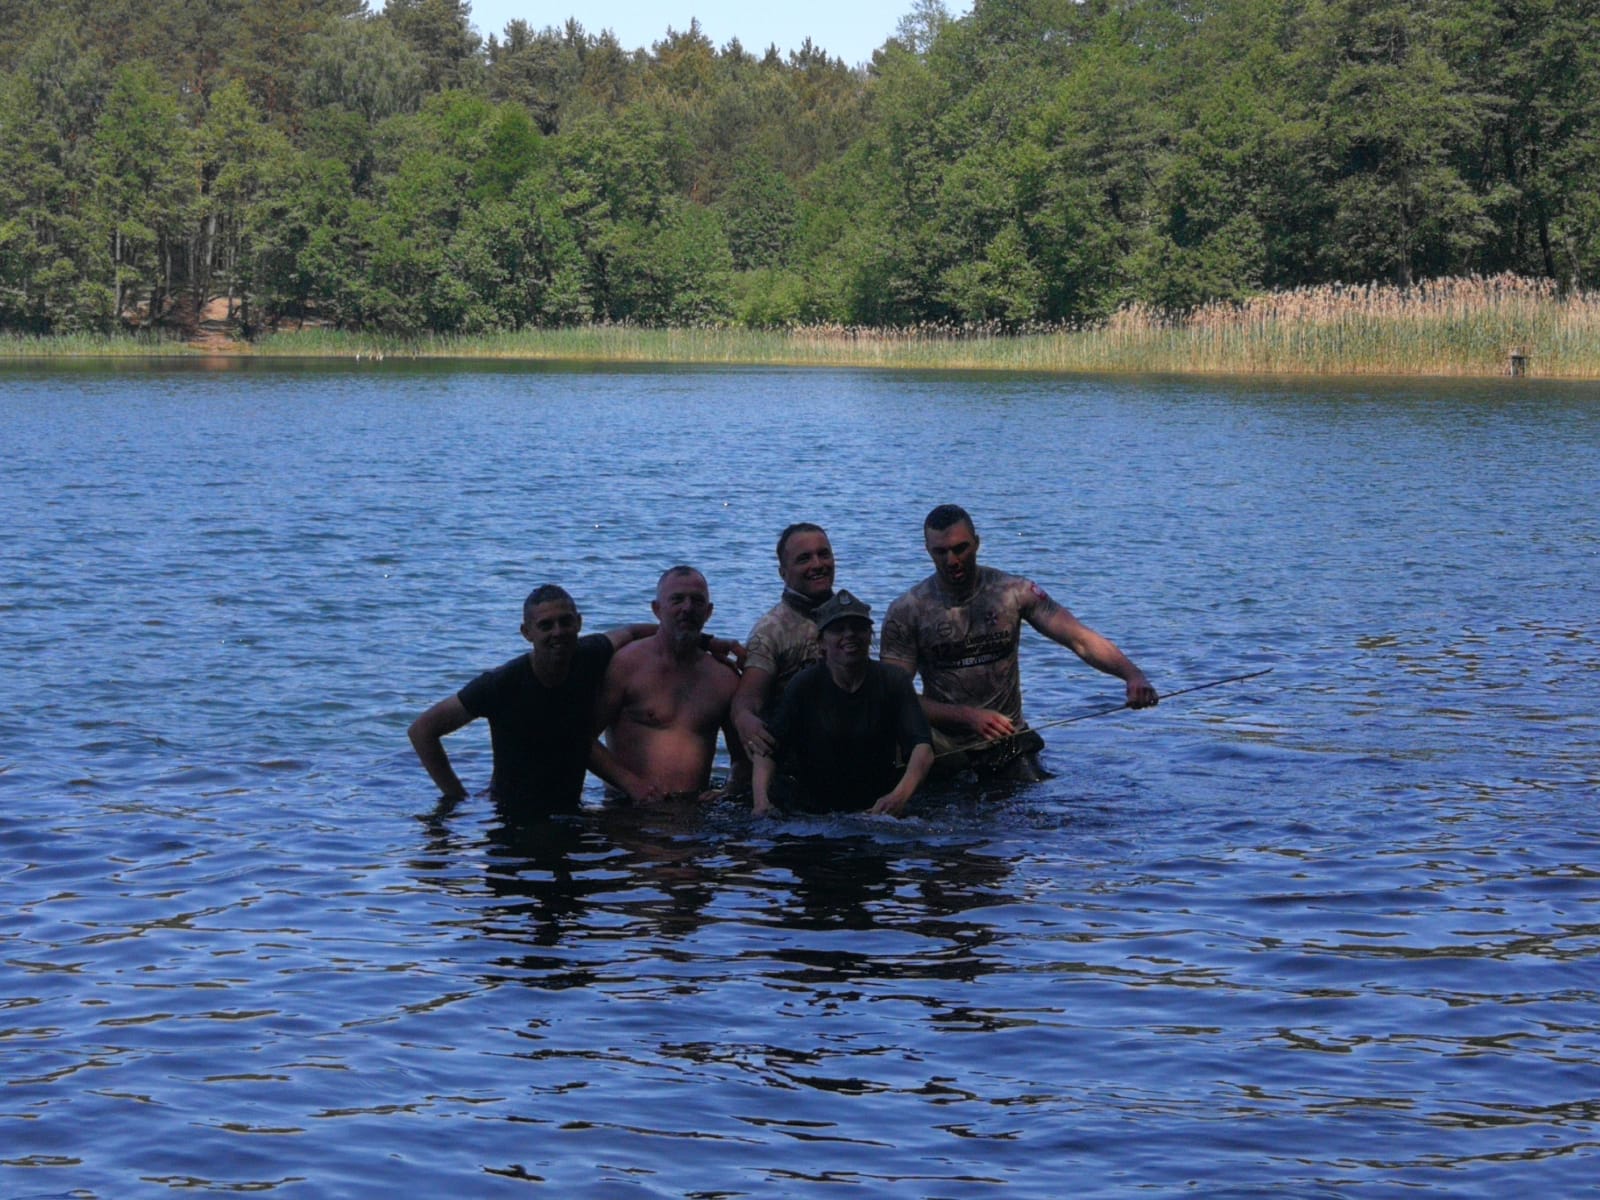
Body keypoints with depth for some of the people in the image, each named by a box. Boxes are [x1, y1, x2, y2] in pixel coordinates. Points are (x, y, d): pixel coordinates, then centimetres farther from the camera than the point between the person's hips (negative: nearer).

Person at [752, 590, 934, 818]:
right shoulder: (805, 685, 0)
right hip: (812, 813, 0)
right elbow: (768, 749, -7)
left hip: (878, 807, 0)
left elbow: (923, 748, -11)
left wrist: (899, 796, -32)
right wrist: (761, 799, -28)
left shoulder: (894, 682, 0)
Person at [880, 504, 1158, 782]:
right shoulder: (906, 613, -6)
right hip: (944, 746, -1)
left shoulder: (1014, 592, -3)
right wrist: (968, 716, -21)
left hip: (1007, 740, 1)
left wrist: (1132, 674, -28)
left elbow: (1081, 639, -10)